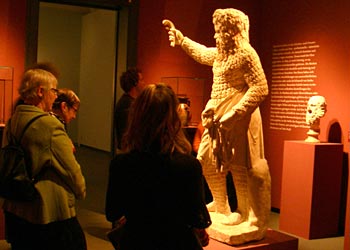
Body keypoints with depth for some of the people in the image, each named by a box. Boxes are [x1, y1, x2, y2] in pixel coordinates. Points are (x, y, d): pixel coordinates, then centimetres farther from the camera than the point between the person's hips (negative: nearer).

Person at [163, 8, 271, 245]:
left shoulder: (245, 54, -14)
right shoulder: (220, 53, 13)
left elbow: (260, 88, -20)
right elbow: (201, 53, 35)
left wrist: (234, 114, -24)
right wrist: (181, 39, 36)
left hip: (237, 116, -10)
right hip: (217, 115, 10)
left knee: (238, 164, -4)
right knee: (207, 159, 15)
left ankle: (245, 214, 11)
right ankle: (221, 205, 31)